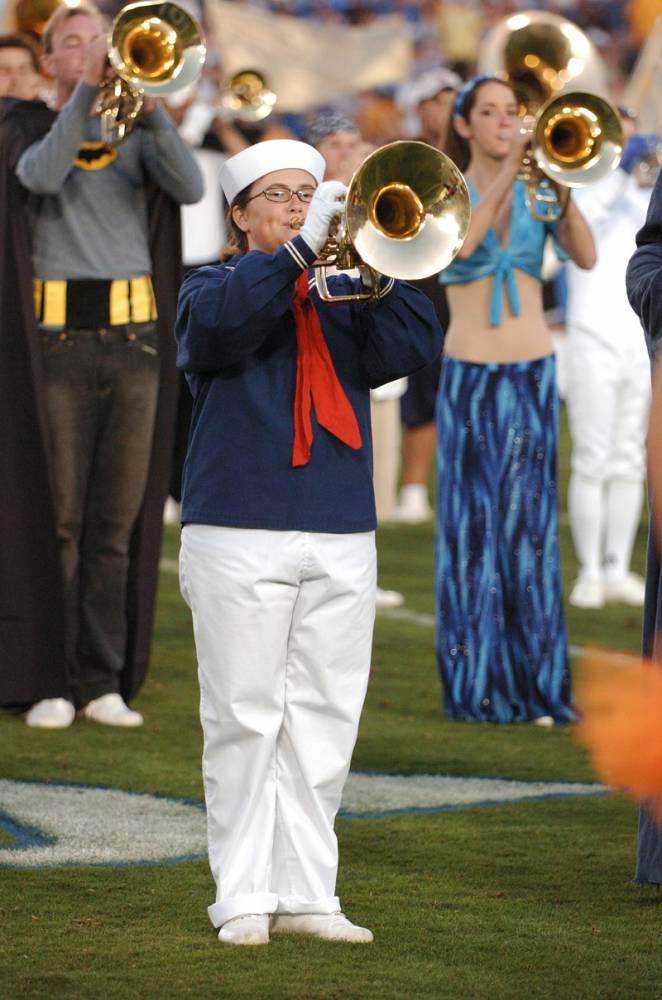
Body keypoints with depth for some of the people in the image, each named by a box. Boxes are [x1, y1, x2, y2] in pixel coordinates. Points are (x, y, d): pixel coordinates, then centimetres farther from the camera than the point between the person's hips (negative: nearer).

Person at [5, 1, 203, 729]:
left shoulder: (133, 138, 13)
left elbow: (189, 188, -6)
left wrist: (148, 103, -17)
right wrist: (86, 93, -20)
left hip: (133, 338, 3)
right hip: (59, 339, -3)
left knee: (117, 523, 4)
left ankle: (102, 682, 8)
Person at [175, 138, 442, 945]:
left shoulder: (344, 295, 15)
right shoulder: (211, 287, 6)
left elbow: (414, 347, -3)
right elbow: (222, 321, -18)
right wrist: (302, 247, -26)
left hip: (341, 541, 4)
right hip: (238, 537, -4)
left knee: (324, 720, 4)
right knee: (244, 719, -2)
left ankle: (305, 892, 10)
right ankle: (243, 895, 2)